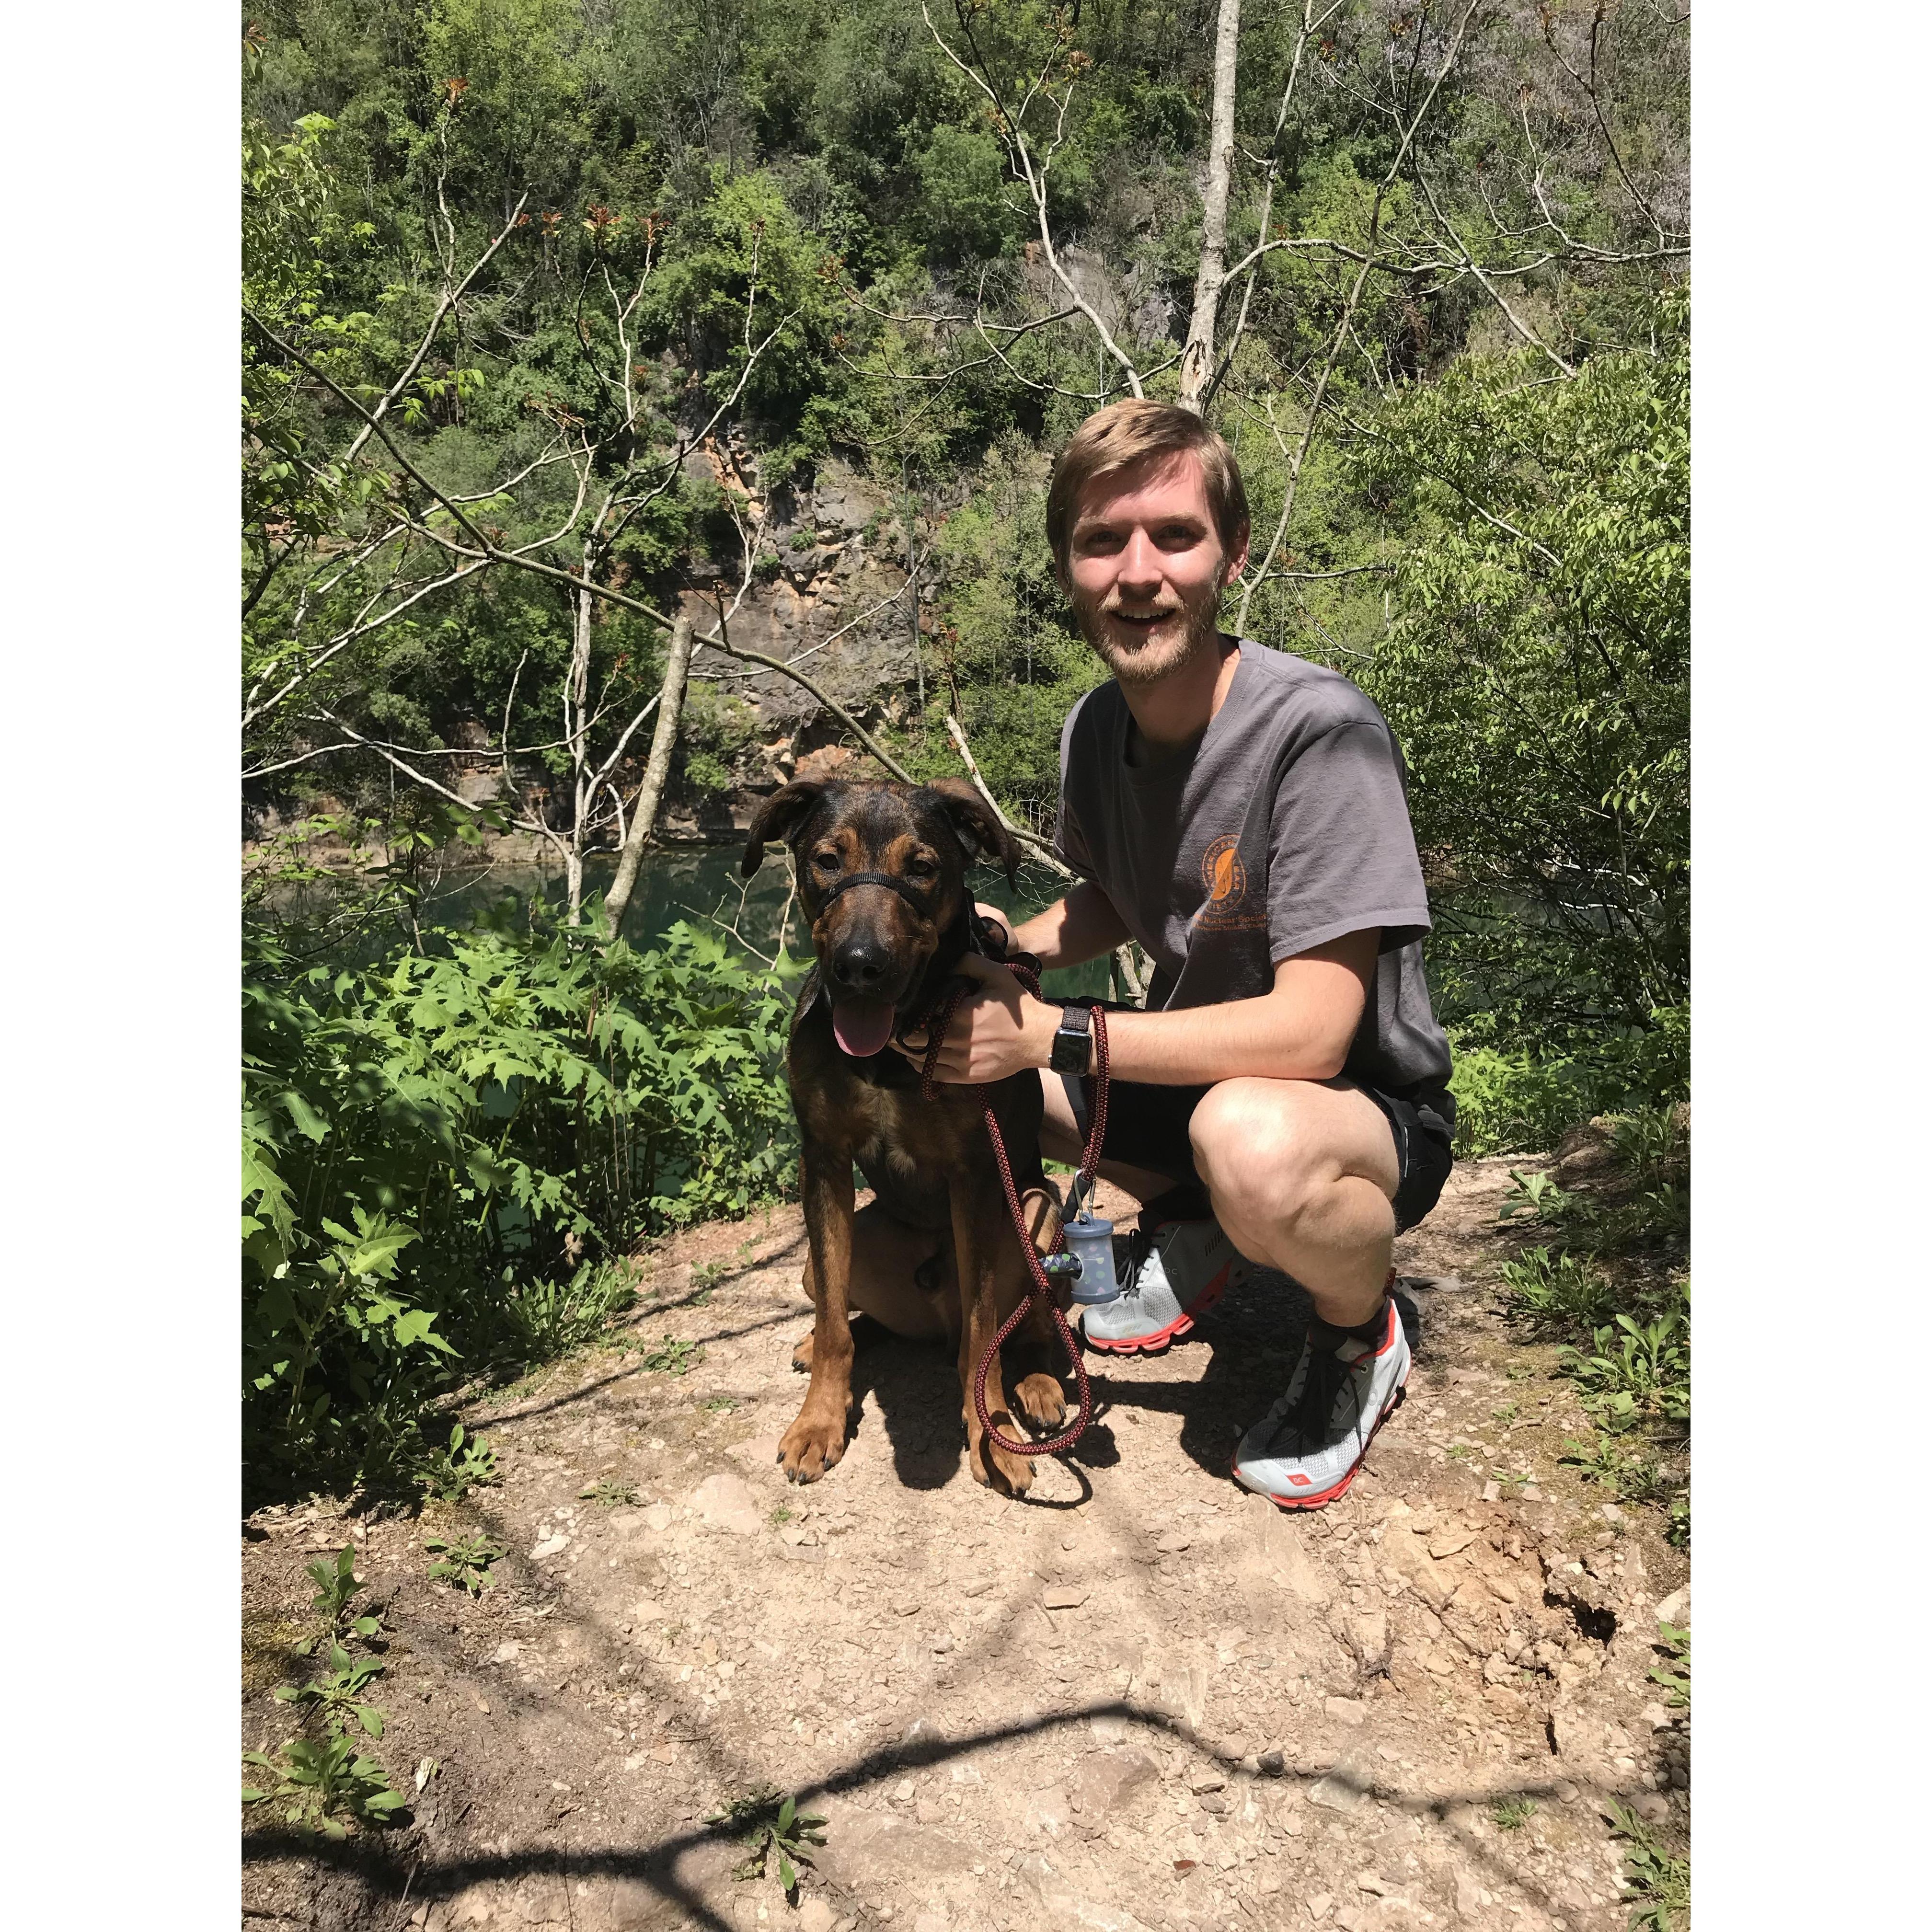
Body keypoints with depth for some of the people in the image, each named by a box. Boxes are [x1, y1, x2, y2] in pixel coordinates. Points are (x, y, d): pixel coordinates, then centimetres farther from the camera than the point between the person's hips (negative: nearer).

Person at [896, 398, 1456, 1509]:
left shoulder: (1320, 731, -27)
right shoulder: (1095, 729, -4)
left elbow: (1308, 1033, -31)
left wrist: (1054, 1038, -29)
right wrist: (1010, 948, -8)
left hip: (1370, 1112, -7)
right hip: (1200, 1076, 7)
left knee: (1249, 1141, -41)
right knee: (948, 1033, -2)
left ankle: (1364, 1333, -4)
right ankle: (1190, 1229, 15)